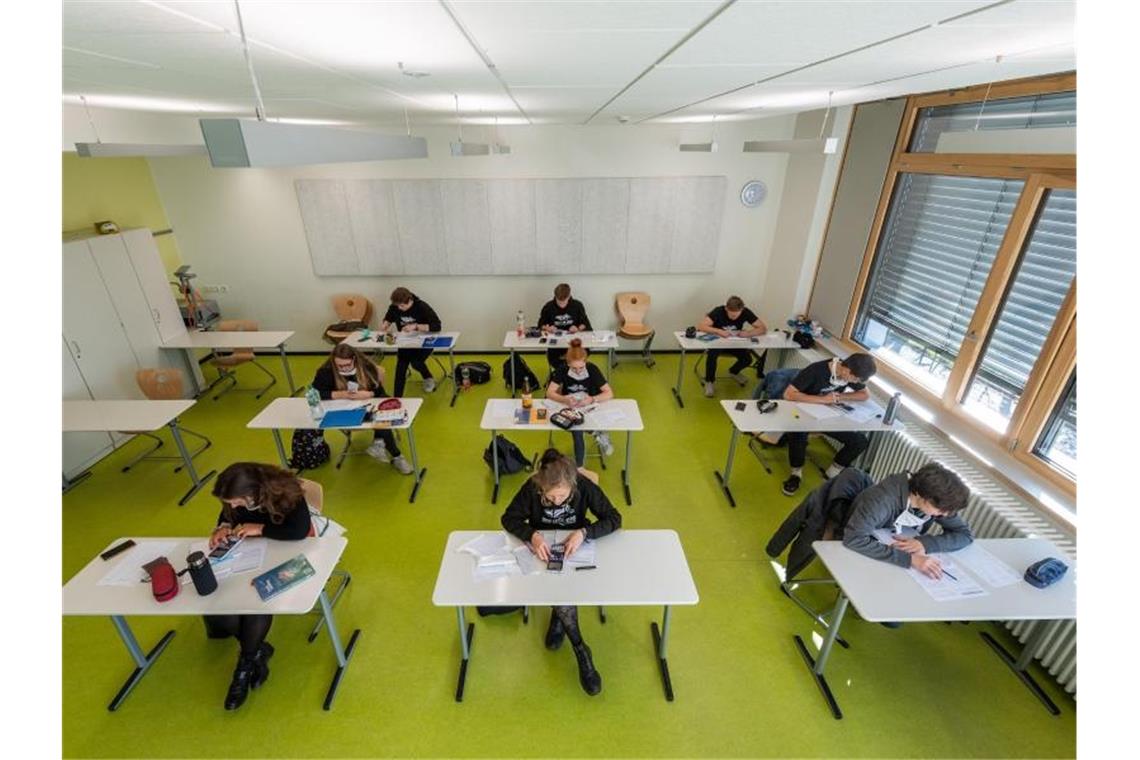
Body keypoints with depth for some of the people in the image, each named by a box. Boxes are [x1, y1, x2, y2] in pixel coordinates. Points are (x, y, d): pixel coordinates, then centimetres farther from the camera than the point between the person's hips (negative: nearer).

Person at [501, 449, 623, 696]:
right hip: (544, 549, 0)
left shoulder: (585, 486, -25)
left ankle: (558, 616, 4)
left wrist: (584, 532, -36)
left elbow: (614, 518, -21)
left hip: (575, 549, 1)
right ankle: (580, 649, -13)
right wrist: (532, 535, -34)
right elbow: (509, 518, -16)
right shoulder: (531, 488, -25)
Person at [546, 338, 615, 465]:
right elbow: (549, 392, -17)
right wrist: (565, 400, -36)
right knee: (577, 431, -29)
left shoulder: (592, 369, -17)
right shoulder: (562, 369, -14)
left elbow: (609, 393, -18)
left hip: (589, 408, 0)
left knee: (577, 432, -26)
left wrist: (592, 399, -36)